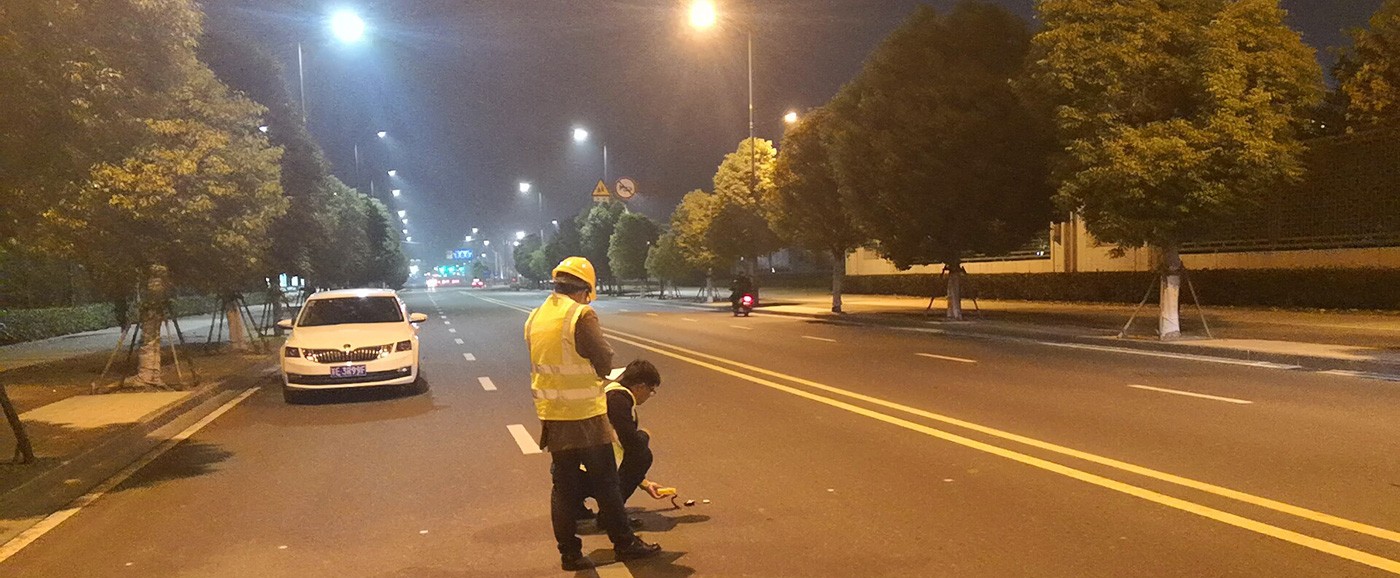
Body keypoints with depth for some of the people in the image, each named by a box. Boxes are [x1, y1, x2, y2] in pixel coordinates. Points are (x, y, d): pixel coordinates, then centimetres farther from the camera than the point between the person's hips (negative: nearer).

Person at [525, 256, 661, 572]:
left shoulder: (535, 318, 6)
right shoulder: (581, 316, -17)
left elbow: (540, 364, 11)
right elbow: (606, 362, -13)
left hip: (551, 414, 6)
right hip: (584, 414, -6)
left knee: (563, 485, 12)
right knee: (605, 482, 8)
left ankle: (570, 553, 17)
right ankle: (624, 543, 20)